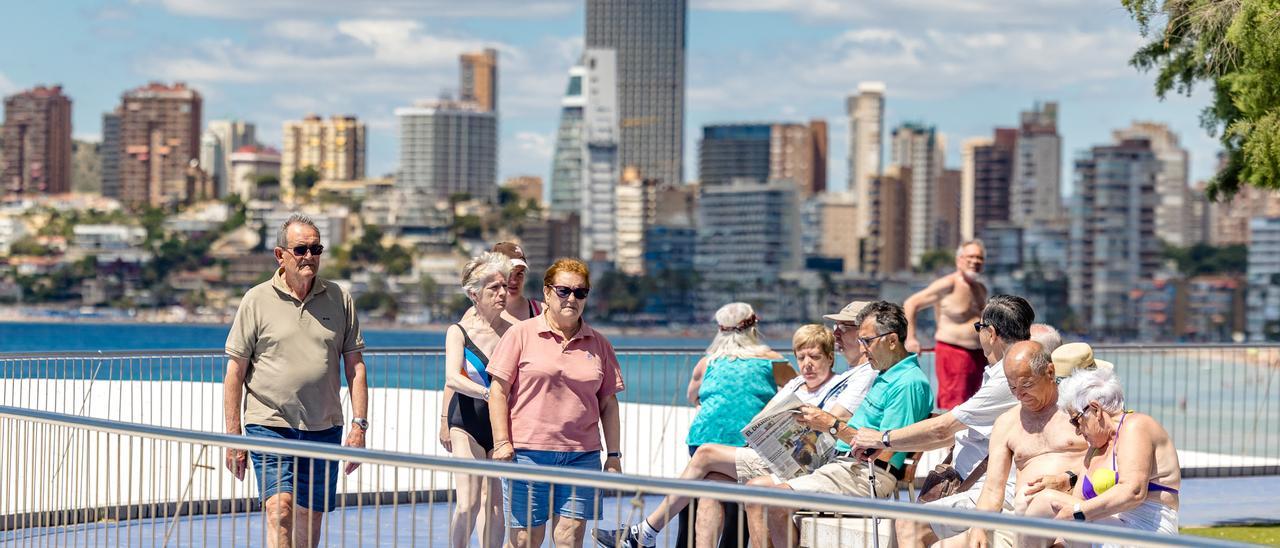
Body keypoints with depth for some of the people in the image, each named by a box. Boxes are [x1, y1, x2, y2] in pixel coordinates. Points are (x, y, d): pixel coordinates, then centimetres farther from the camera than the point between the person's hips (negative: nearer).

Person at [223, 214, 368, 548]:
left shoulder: (339, 299, 6)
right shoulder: (257, 301, -1)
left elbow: (355, 365, 9)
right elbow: (235, 372, 0)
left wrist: (359, 425, 1)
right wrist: (233, 436, -3)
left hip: (323, 429, 3)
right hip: (269, 424, -3)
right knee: (280, 510, -17)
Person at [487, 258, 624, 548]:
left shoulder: (598, 344, 12)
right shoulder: (522, 334, 3)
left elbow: (608, 402, 15)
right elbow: (498, 390, 1)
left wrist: (614, 454, 11)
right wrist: (502, 443, -7)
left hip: (582, 455, 3)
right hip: (528, 452, -2)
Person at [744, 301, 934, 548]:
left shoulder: (909, 383, -14)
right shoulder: (884, 376, 20)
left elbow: (884, 452, -18)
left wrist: (833, 426, -14)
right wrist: (817, 422, 8)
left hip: (866, 475, -11)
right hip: (844, 465, 11)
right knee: (756, 487, 4)